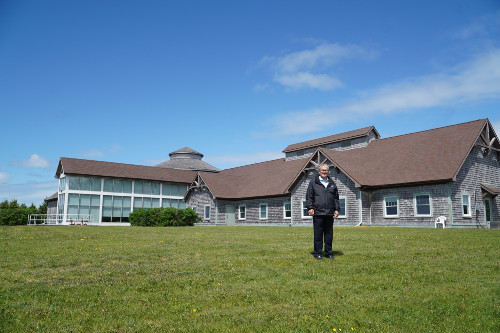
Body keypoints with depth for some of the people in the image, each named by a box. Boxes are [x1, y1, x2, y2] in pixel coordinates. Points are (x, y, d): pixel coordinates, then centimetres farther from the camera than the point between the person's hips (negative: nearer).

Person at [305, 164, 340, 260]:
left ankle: (329, 253, 19)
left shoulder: (332, 184, 16)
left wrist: (337, 209, 12)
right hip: (318, 213, -4)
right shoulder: (313, 182, 5)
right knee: (318, 234, 0)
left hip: (329, 213, 4)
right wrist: (310, 208, -7)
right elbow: (309, 196, 2)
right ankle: (317, 253, 9)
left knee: (329, 234, 9)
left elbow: (336, 198, 21)